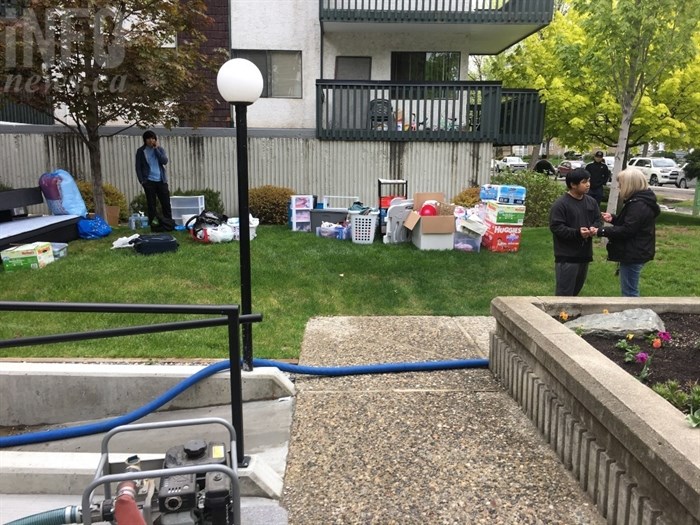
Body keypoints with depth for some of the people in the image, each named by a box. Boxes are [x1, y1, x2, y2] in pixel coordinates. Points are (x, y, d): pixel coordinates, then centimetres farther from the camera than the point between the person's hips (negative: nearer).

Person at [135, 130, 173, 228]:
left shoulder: (160, 149, 9)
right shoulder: (141, 151, 3)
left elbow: (165, 161, -6)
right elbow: (138, 167, 2)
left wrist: (156, 149, -8)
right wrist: (142, 181, -7)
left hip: (161, 180, 2)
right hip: (149, 181, -2)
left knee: (166, 202, 3)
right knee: (151, 203, 0)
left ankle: (170, 223, 12)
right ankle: (153, 224, 4)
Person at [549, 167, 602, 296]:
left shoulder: (591, 201, 9)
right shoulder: (560, 204, -15)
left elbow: (598, 220, 15)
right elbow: (556, 227, -19)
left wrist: (595, 228, -10)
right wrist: (577, 233, -28)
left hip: (585, 254, 8)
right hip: (567, 256, -8)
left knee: (576, 289, 20)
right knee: (564, 293, -4)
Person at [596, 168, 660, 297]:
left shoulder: (638, 205, -22)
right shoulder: (640, 201, 12)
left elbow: (626, 230, -25)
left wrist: (602, 231, -20)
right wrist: (613, 218, 8)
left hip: (633, 254, -11)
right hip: (636, 252, 11)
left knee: (629, 291, -2)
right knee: (630, 290, 21)